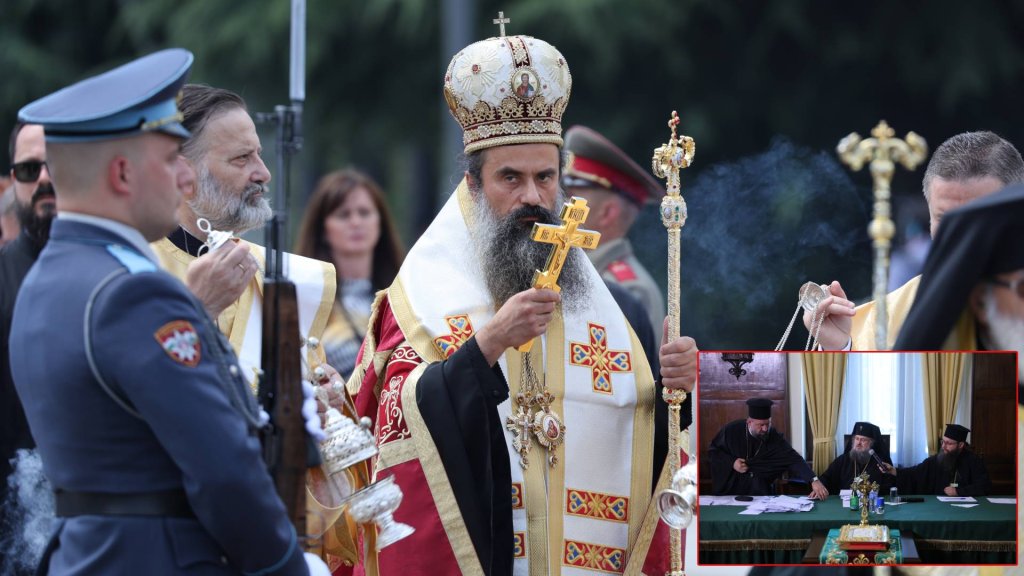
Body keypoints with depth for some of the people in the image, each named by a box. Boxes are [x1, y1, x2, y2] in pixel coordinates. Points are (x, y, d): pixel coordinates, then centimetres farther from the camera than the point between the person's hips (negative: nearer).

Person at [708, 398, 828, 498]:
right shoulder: (732, 431, -12)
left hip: (761, 493, 1)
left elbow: (794, 459, -21)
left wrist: (814, 480, -35)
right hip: (731, 490, 0)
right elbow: (713, 450, 3)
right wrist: (731, 463, -14)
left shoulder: (774, 438, -11)